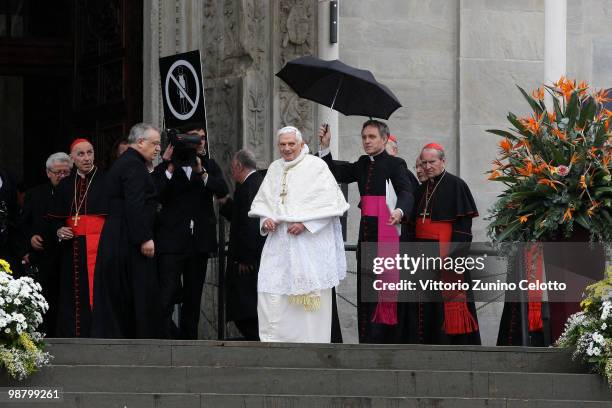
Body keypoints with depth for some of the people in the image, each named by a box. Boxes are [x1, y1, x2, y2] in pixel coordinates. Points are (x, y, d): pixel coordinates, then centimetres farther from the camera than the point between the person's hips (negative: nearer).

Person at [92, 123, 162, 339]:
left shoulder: (122, 163, 19)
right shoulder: (134, 165, -13)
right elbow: (135, 205, -22)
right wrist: (145, 238, -23)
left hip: (115, 239, 10)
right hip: (129, 241, -10)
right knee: (140, 294, -6)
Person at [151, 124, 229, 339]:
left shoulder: (210, 166, 13)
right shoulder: (165, 167, 3)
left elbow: (222, 190, -5)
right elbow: (156, 196, -12)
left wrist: (201, 172, -18)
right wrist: (169, 168, -18)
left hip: (199, 240, 4)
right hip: (172, 239, -4)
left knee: (193, 297, 10)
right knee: (167, 296, -16)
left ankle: (188, 340, 17)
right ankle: (170, 336, -11)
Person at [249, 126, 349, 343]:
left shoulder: (316, 166, -4)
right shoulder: (274, 168, 14)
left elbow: (330, 202, -8)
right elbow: (262, 200, 20)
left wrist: (305, 223, -15)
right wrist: (265, 219, -1)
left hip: (309, 240, -5)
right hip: (278, 240, 5)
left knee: (310, 290, -4)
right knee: (270, 288, -4)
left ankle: (313, 339, 3)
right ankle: (273, 338, 0)